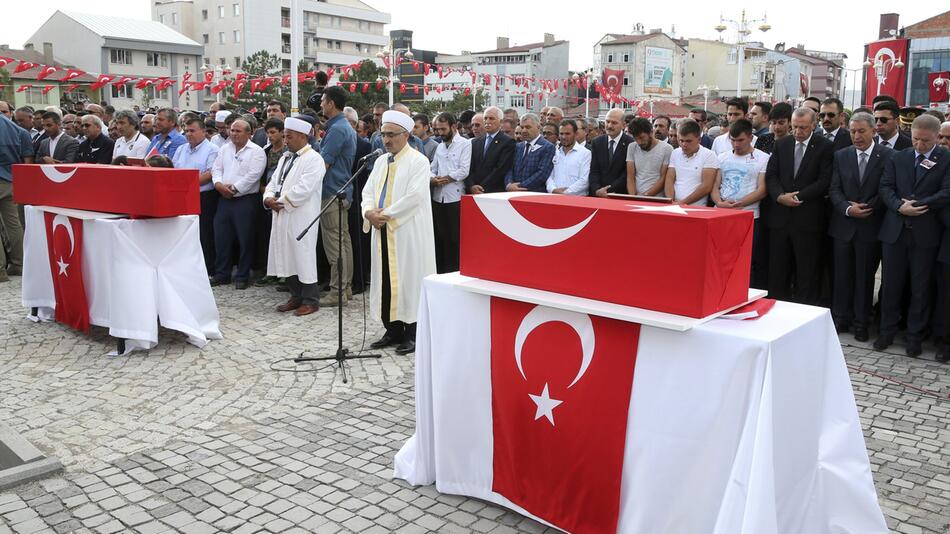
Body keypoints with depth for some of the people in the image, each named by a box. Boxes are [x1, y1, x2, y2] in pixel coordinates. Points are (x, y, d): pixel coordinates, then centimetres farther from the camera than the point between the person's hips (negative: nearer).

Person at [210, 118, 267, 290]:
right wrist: (219, 184, -9)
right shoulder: (224, 149, 14)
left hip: (245, 200, -6)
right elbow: (216, 169, 11)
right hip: (224, 199, 6)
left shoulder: (256, 151, -5)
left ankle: (242, 276, 11)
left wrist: (234, 188, -14)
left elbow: (252, 176, -14)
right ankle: (221, 274, 20)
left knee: (245, 239, 0)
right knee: (221, 237, 9)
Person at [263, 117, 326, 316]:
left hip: (301, 218, -8)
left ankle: (310, 301, 6)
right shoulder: (285, 157, 18)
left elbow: (304, 188, -18)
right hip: (282, 216, 8)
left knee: (303, 257, -4)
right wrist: (269, 198, -2)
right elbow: (274, 181, 18)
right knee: (287, 257, 12)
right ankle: (296, 297, 23)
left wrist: (282, 202, -12)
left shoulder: (313, 159, -9)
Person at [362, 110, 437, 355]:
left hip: (407, 233, -7)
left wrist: (386, 214, -16)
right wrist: (369, 211, -8)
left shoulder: (418, 161, -6)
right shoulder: (381, 162, 16)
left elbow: (414, 196, -17)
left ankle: (413, 334, 5)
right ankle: (393, 330, 19)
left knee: (408, 279, -3)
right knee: (385, 279, 9)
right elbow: (368, 192, 14)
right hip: (383, 231, 7)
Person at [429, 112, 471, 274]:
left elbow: (464, 170, -13)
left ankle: (454, 271, 8)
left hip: (455, 198, -6)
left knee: (454, 238, -1)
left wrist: (446, 178, -12)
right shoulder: (440, 146, 17)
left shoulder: (465, 144, -4)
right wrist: (432, 178, -5)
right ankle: (439, 271, 20)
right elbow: (433, 168, 16)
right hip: (438, 197, 6)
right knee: (439, 236, 10)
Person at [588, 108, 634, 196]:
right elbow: (594, 171, 4)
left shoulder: (630, 144, -5)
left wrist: (608, 190, -13)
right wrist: (596, 190, -12)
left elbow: (627, 174, -8)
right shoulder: (596, 142, 9)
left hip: (621, 196, -3)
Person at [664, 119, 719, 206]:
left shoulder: (708, 155, 0)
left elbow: (707, 187, -7)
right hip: (675, 206, 3)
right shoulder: (675, 153, 13)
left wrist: (683, 202, -10)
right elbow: (670, 179, 8)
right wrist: (671, 202, -9)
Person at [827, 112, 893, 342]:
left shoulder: (888, 156, -3)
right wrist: (848, 208, -14)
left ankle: (861, 323, 16)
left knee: (865, 277, 6)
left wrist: (867, 207, -14)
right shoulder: (841, 156, 5)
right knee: (842, 275, 9)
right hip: (843, 225, 3)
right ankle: (840, 318, 21)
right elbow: (834, 189, 1)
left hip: (871, 226, -2)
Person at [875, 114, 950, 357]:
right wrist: (900, 206, -15)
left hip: (925, 234, -2)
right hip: (895, 230, 3)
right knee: (891, 284, 9)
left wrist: (916, 205, -14)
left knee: (920, 288, 7)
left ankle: (914, 336, 19)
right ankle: (887, 330, 22)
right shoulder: (898, 158, 9)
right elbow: (885, 187, 2)